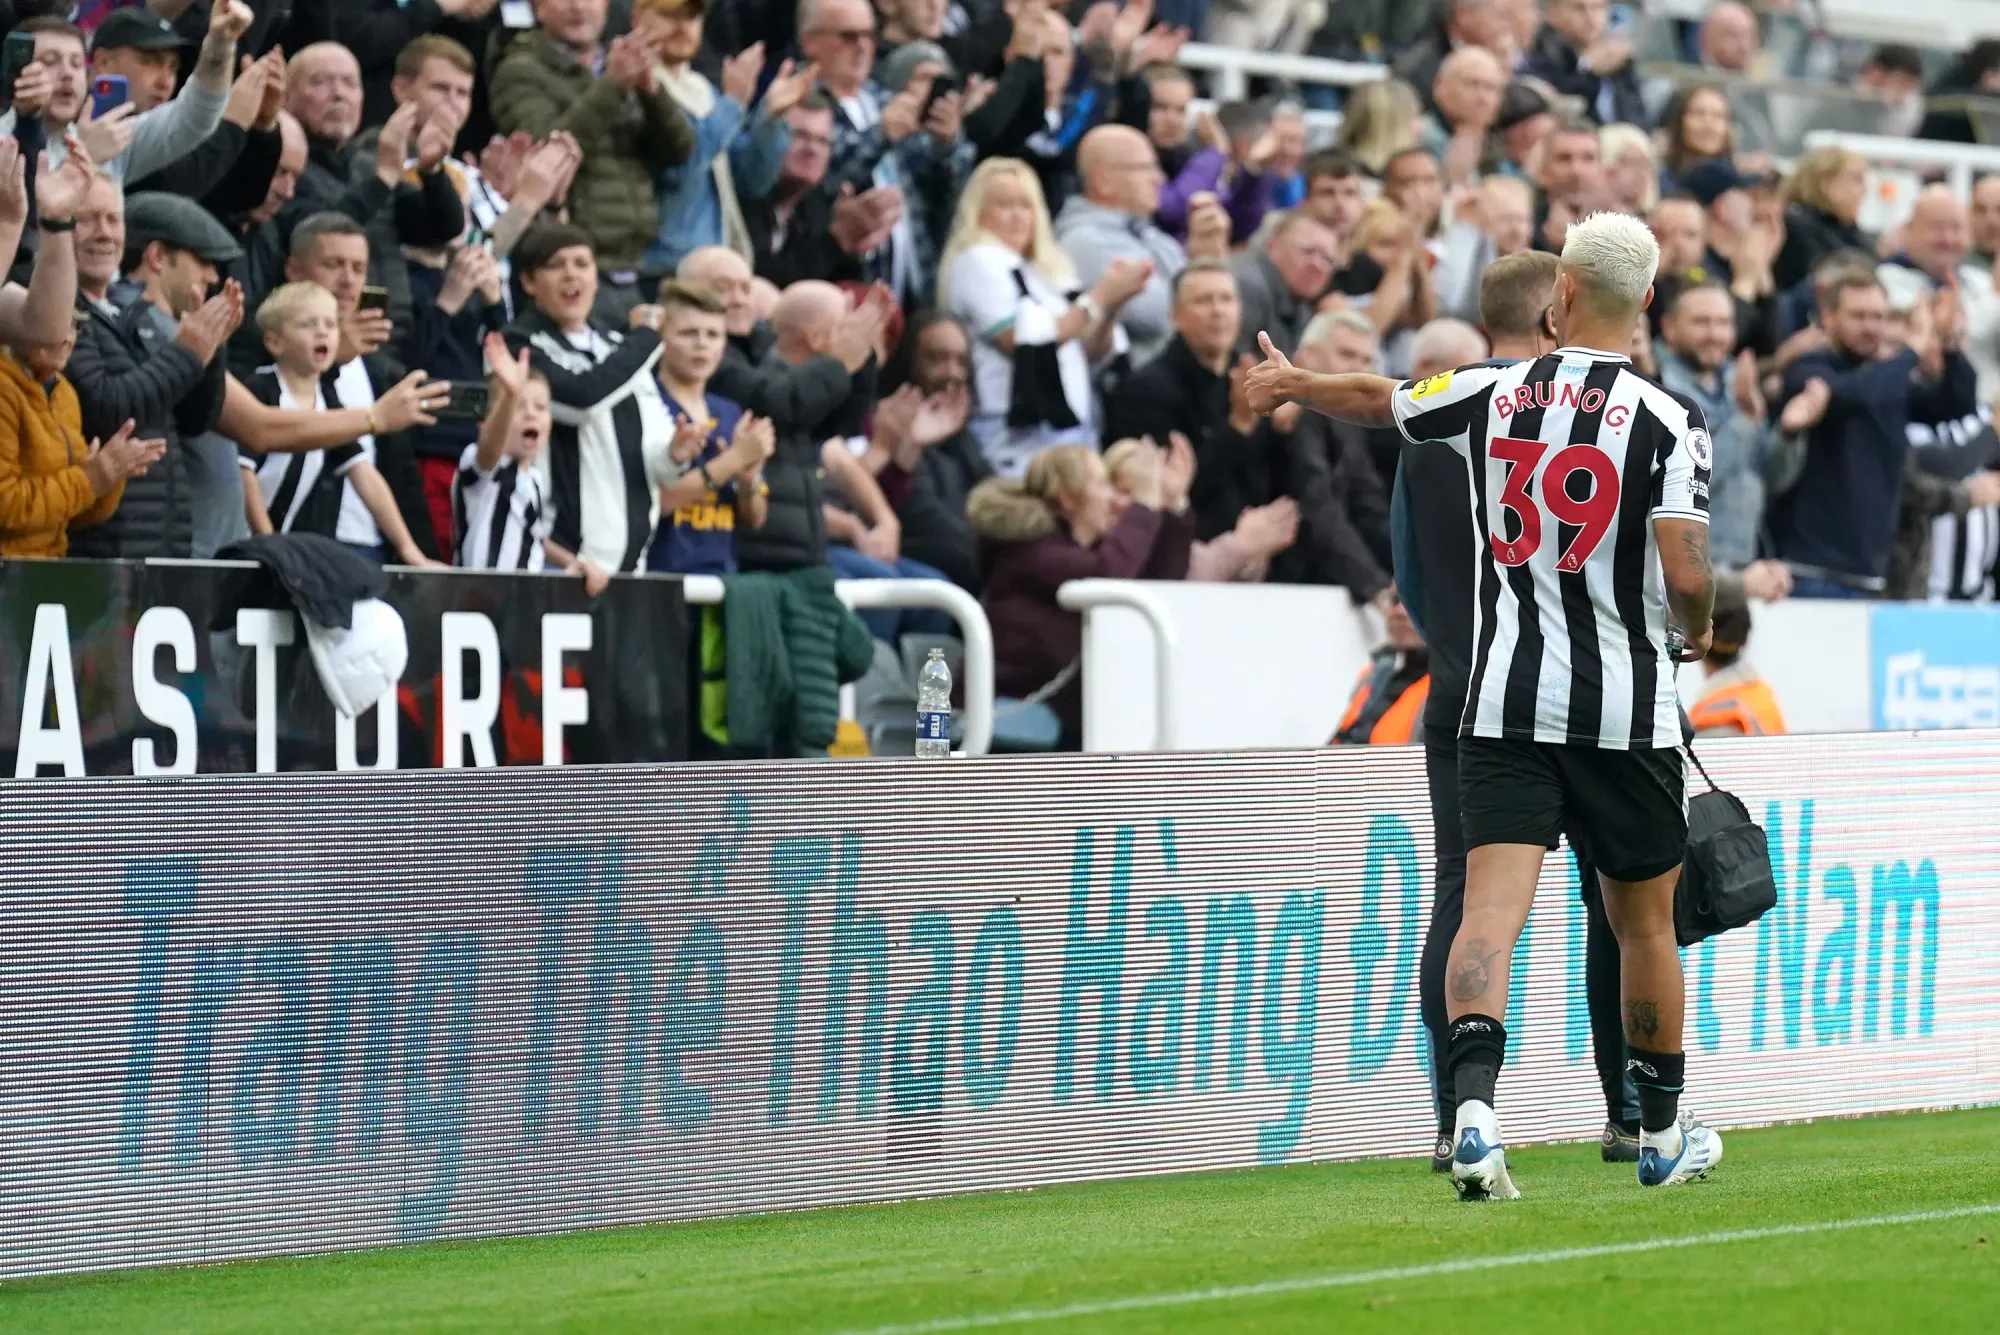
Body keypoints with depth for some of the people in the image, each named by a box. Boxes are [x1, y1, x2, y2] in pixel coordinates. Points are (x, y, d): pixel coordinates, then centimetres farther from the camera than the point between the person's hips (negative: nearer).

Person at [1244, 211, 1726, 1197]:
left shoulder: (1490, 395, 2)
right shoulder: (1666, 421, -8)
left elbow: (1374, 398, 20)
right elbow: (1686, 574, -16)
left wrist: (1290, 384, 42)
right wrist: (1698, 634, 8)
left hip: (1503, 706, 1)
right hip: (1625, 711, -1)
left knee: (1491, 911, -8)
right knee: (1644, 925, 15)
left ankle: (1473, 1107, -30)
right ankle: (1664, 1134, 29)